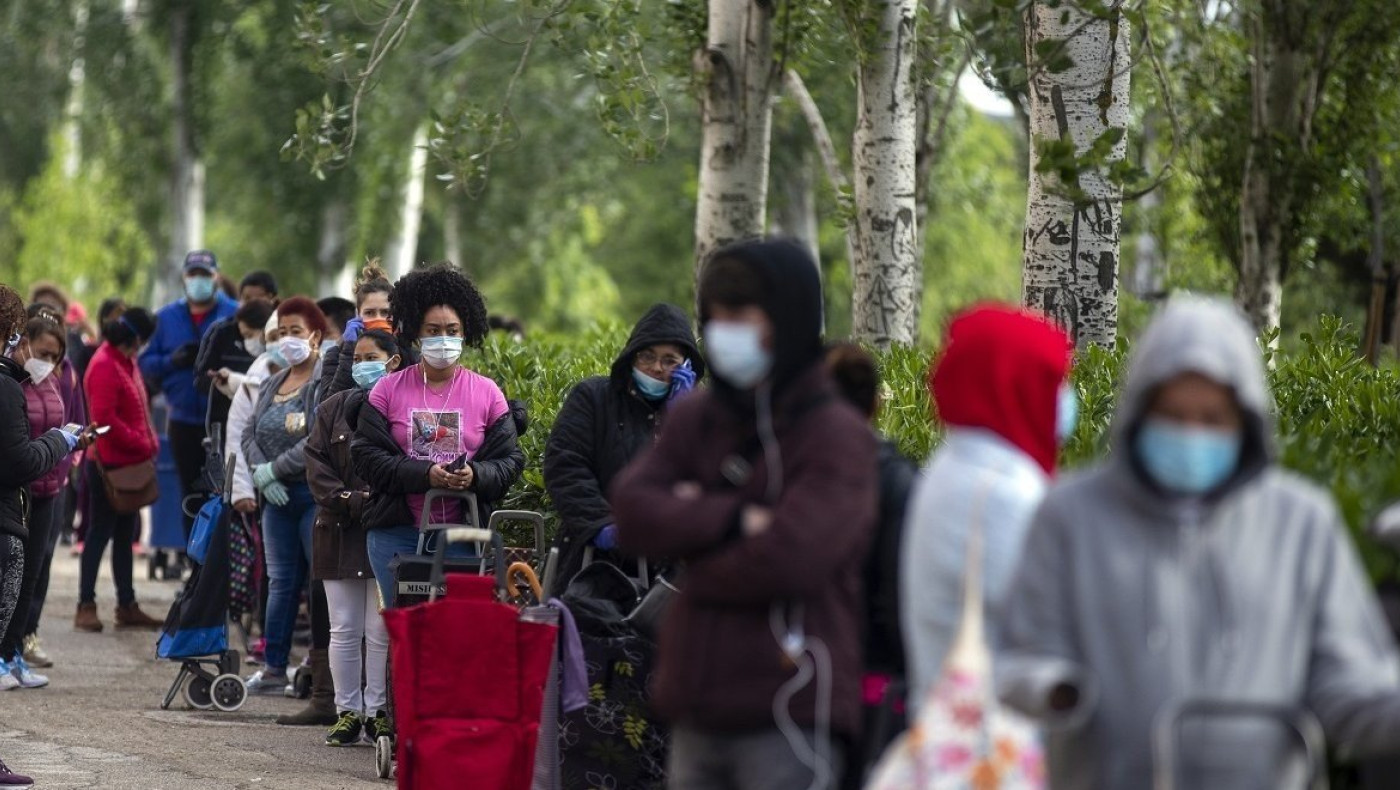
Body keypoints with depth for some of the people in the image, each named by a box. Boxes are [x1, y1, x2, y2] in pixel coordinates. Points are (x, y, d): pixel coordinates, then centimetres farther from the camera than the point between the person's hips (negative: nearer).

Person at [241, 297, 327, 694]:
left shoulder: (327, 382, -9)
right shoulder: (271, 385, 17)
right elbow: (249, 434, 12)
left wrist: (274, 469, -14)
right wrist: (262, 475, -6)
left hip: (315, 493, -8)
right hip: (277, 497, 8)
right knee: (281, 582, 11)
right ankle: (274, 668, 16)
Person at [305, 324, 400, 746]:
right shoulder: (334, 409, 11)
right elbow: (317, 464, 5)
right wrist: (350, 502, -9)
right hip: (340, 533, 3)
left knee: (381, 631, -1)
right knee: (344, 630, 5)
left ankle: (379, 712, 8)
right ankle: (347, 711, 12)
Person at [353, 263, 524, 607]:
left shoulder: (487, 393, 7)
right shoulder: (389, 389, 5)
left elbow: (509, 461, 4)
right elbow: (367, 456, -3)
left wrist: (475, 476, -17)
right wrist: (424, 474, -15)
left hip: (463, 535, 0)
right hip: (395, 534, 0)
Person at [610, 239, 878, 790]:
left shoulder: (836, 436, -8)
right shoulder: (696, 419, 12)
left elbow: (788, 558, -21)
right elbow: (632, 512, -3)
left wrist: (690, 530, -4)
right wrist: (734, 520, -16)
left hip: (788, 717, -7)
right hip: (699, 713, 7)